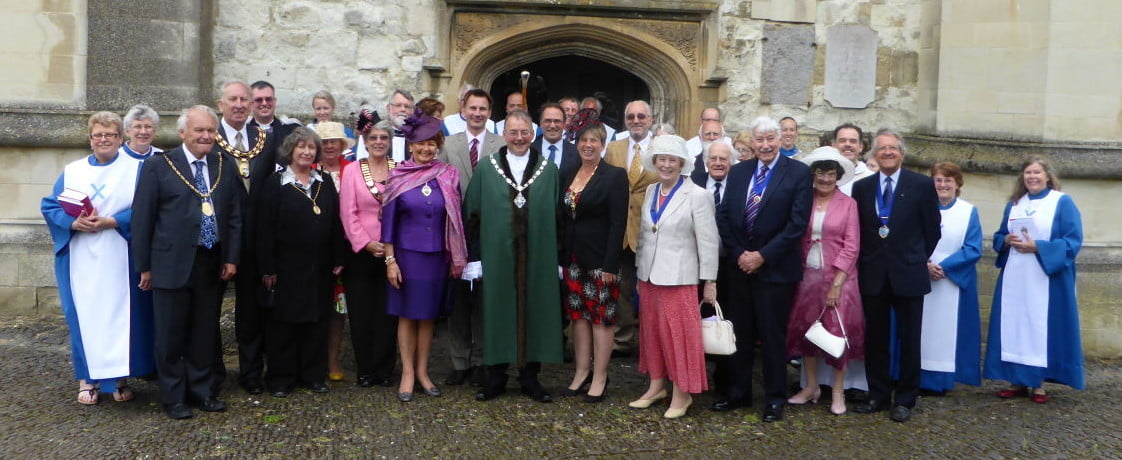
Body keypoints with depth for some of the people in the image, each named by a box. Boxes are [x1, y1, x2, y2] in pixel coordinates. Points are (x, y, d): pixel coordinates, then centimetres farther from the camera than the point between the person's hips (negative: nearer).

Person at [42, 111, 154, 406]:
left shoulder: (136, 169, 3)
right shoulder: (72, 171, 12)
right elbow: (50, 206, 8)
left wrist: (111, 222, -18)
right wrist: (74, 222, -11)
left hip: (120, 258, -2)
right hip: (81, 259, 2)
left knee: (120, 314, 0)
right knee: (85, 315, 4)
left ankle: (120, 377, 9)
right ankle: (87, 378, 13)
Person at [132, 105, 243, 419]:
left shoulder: (226, 167, 8)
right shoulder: (158, 166, -2)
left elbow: (235, 216, 10)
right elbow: (142, 218, -3)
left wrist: (232, 258, 3)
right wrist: (144, 266, -4)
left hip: (213, 264, 3)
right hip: (172, 264, -3)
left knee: (206, 333, 12)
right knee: (171, 335, 5)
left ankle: (203, 391, 26)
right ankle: (173, 397, 19)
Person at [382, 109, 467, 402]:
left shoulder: (448, 176, 0)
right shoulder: (398, 177, -3)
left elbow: (455, 218, 4)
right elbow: (389, 219, -2)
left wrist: (456, 258, 3)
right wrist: (390, 260, -6)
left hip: (437, 256, 1)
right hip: (406, 254, -1)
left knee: (428, 315, 11)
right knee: (407, 315, 6)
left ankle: (422, 371, 23)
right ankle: (407, 373, 17)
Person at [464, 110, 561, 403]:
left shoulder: (548, 171, 7)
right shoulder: (486, 168, 4)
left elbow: (556, 217, 6)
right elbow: (472, 214, 2)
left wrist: (557, 258, 1)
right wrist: (474, 256, -3)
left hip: (537, 256, 1)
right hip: (497, 256, -1)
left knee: (534, 311, 6)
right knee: (497, 311, 5)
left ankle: (530, 376, 19)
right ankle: (496, 377, 18)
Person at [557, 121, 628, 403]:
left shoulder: (615, 176, -7)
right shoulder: (567, 174, 10)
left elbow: (618, 223, -11)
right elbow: (563, 218, 11)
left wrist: (610, 265, -17)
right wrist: (561, 257, 5)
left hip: (600, 259, -5)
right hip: (572, 258, 5)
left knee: (601, 317, 1)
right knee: (578, 315, 11)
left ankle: (600, 378, 11)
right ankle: (582, 372, 21)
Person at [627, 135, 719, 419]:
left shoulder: (697, 196, -9)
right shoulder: (650, 192, 8)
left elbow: (708, 242, -9)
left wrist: (710, 282, -9)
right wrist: (640, 272, 14)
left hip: (679, 277, -6)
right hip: (649, 276, 6)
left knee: (679, 333, 0)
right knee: (651, 331, 12)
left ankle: (682, 393, 13)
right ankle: (656, 386, 26)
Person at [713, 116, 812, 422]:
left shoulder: (798, 173, -5)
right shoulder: (738, 172, 8)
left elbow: (798, 223, -11)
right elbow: (724, 216, 6)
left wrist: (762, 255, -14)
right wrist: (738, 254, -6)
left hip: (776, 268, -4)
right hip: (741, 266, 4)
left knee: (773, 335, 5)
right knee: (739, 332, 11)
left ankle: (775, 398, 20)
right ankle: (737, 393, 25)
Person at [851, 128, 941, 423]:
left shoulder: (922, 185, -2)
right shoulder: (862, 187, 6)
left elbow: (932, 229, 3)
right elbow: (857, 230, 10)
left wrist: (918, 260, 6)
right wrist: (863, 263, 5)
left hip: (908, 274, -2)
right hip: (872, 274, 2)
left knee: (909, 340, 5)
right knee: (875, 339, 8)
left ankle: (905, 399, 17)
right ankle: (878, 396, 21)